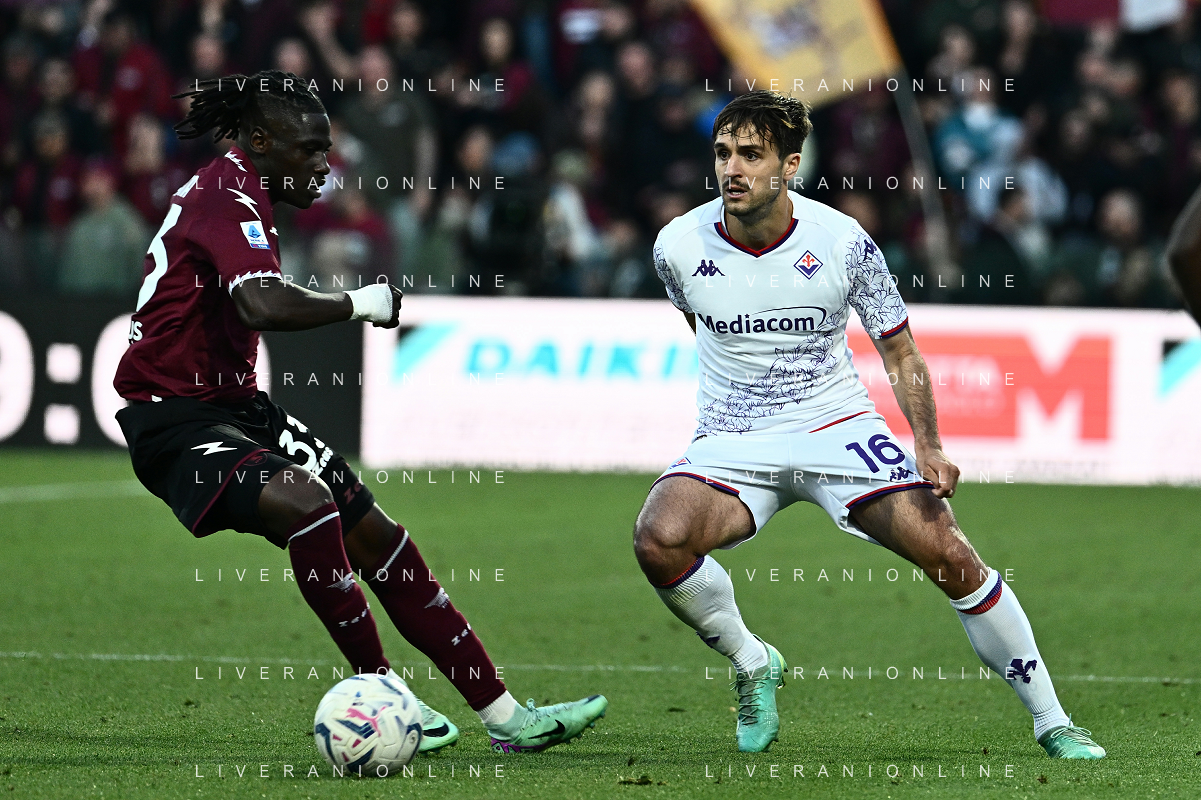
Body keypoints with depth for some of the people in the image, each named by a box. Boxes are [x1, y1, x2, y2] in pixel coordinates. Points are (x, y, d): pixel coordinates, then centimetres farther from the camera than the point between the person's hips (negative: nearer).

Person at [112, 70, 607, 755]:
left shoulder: (233, 193, 15)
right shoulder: (228, 197, -18)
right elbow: (264, 306, -35)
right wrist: (358, 304, -22)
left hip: (236, 406, 11)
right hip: (176, 422, -10)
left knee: (378, 535, 3)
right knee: (307, 500, -35)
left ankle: (505, 715, 4)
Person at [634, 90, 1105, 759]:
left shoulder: (842, 241, -11)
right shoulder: (679, 246, -8)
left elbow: (900, 352, -2)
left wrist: (928, 446, -15)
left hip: (837, 426, -1)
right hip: (730, 445, 1)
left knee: (949, 554, -16)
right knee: (659, 540, -29)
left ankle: (1053, 723, -1)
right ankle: (753, 665, -1)